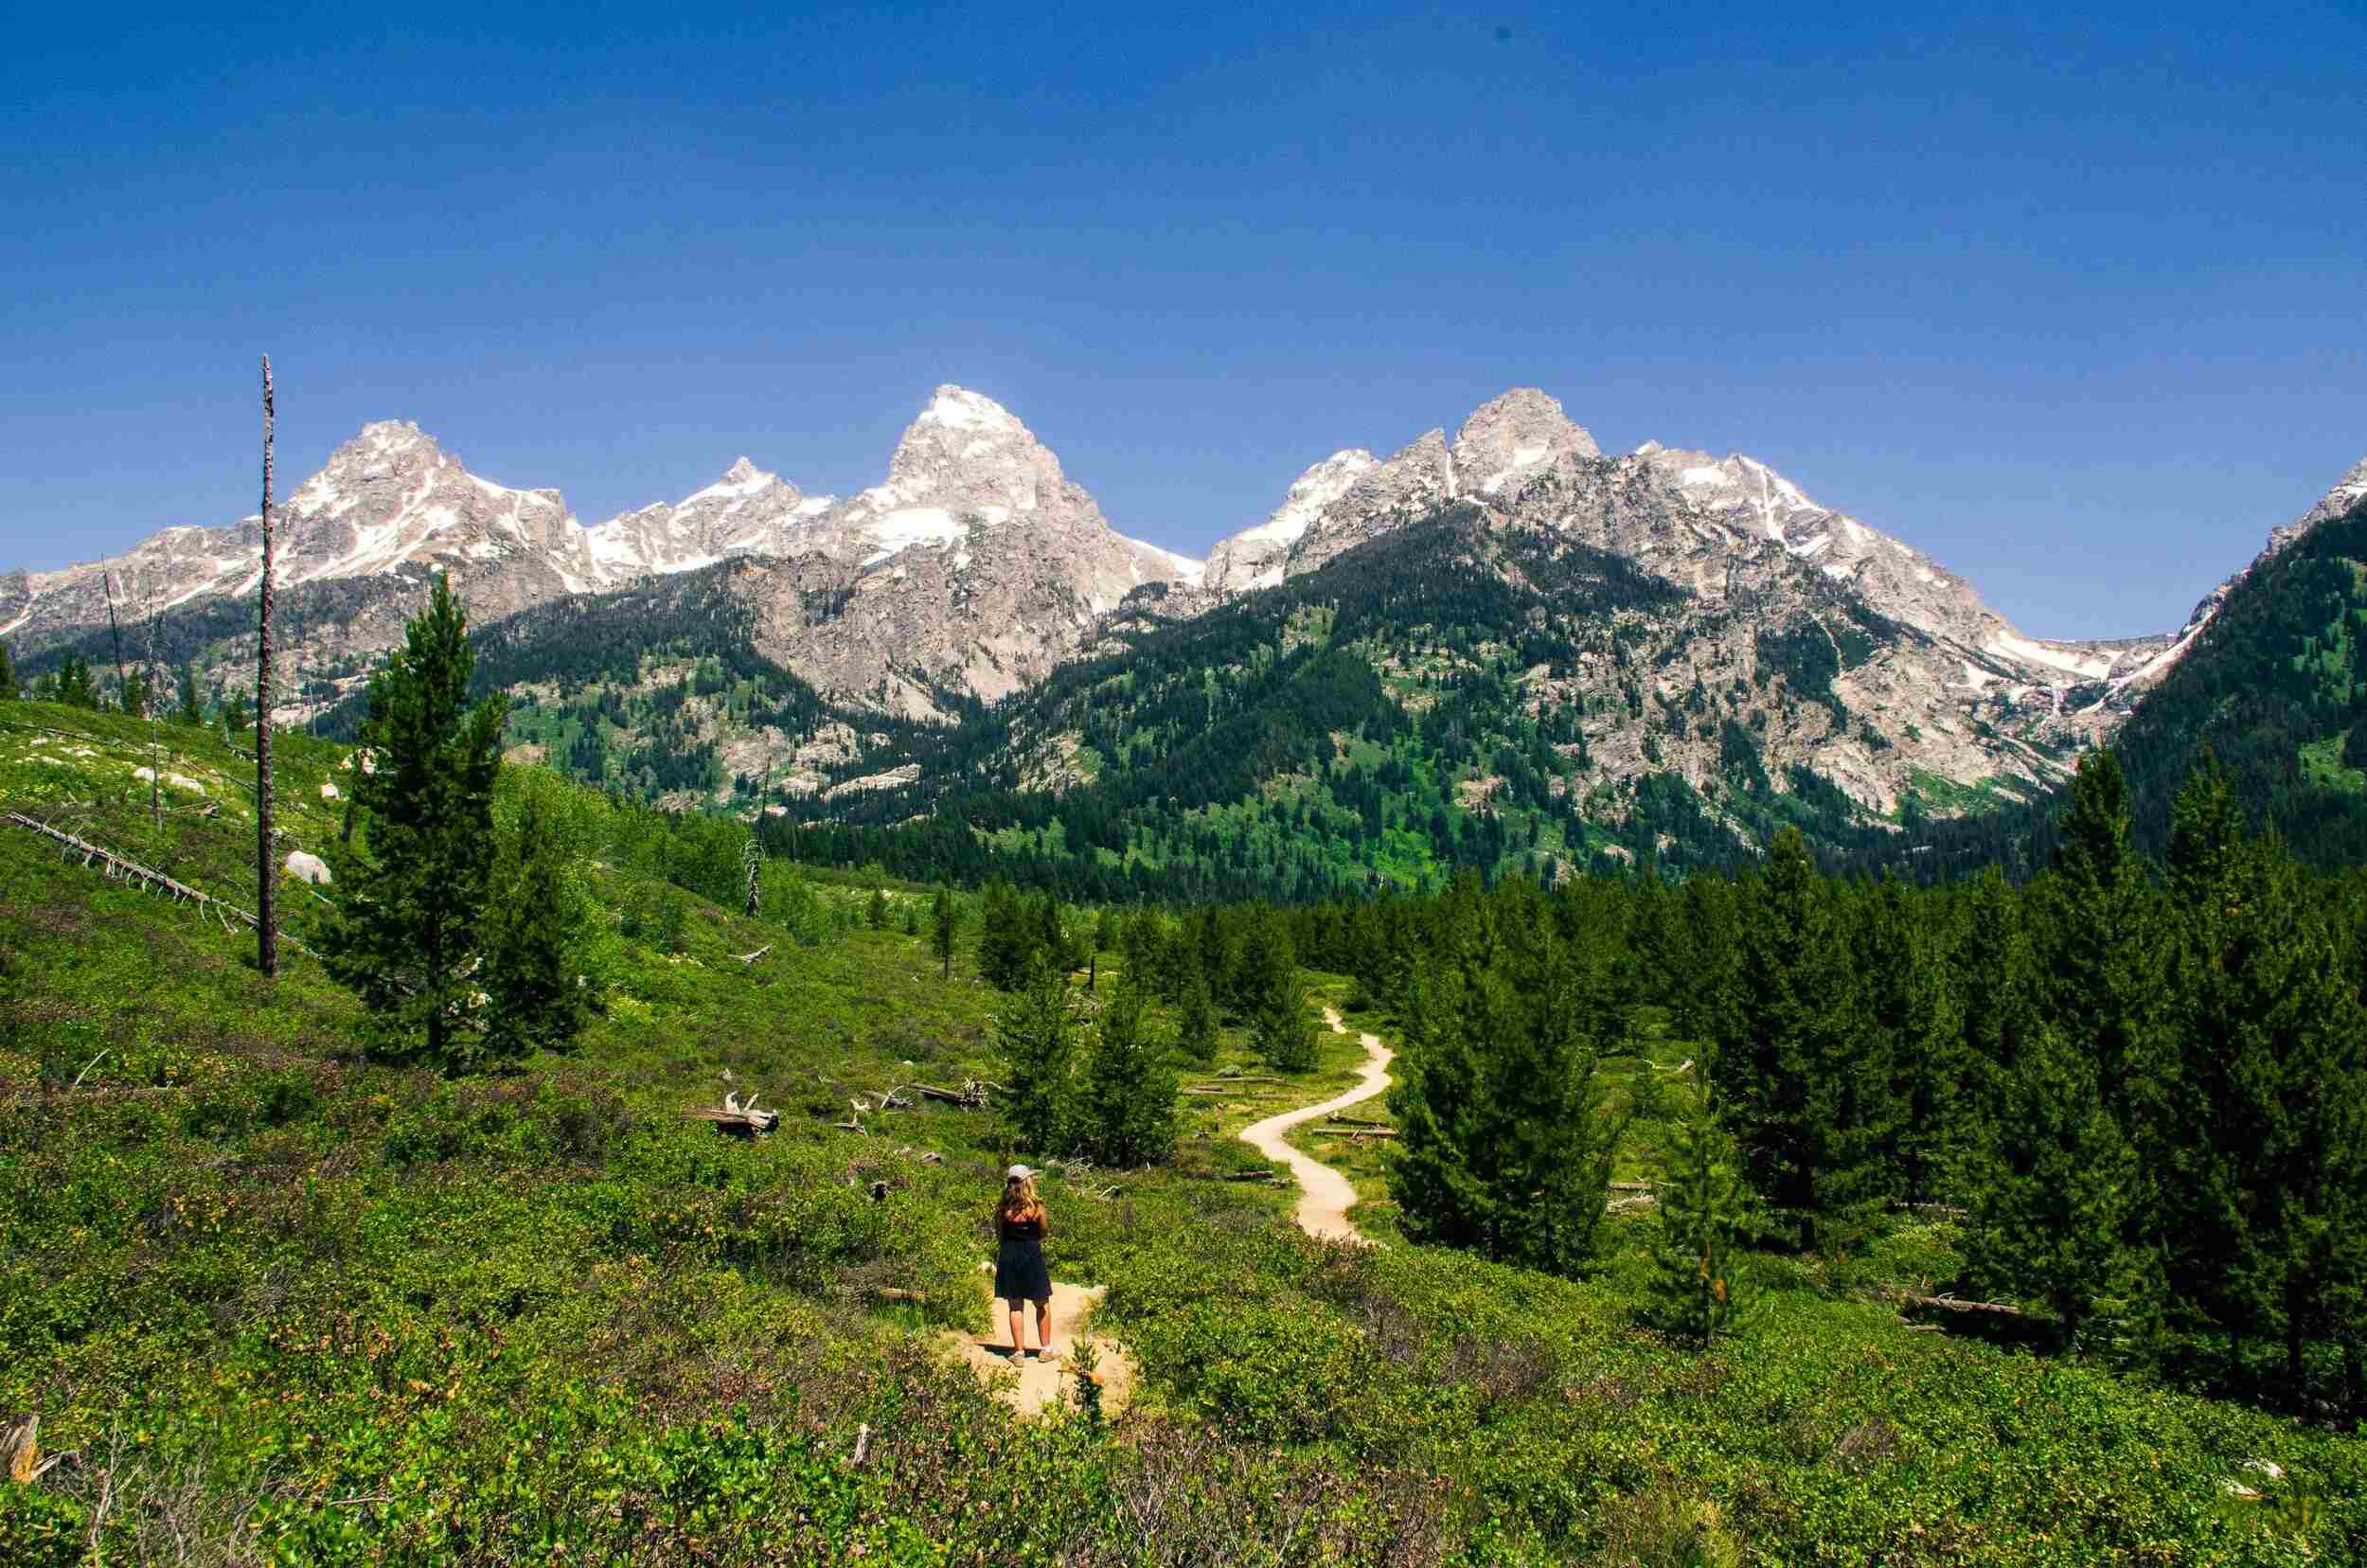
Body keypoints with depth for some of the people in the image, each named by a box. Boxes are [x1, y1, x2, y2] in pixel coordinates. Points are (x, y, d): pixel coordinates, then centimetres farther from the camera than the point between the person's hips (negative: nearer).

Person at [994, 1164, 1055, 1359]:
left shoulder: (1002, 1208, -4)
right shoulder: (1036, 1206, -10)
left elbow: (999, 1235, 3)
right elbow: (1044, 1233, 0)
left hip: (1008, 1255, 2)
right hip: (1032, 1254, -2)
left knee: (1016, 1306, 10)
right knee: (1042, 1304, 14)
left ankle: (1019, 1351, 10)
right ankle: (1045, 1348, 19)